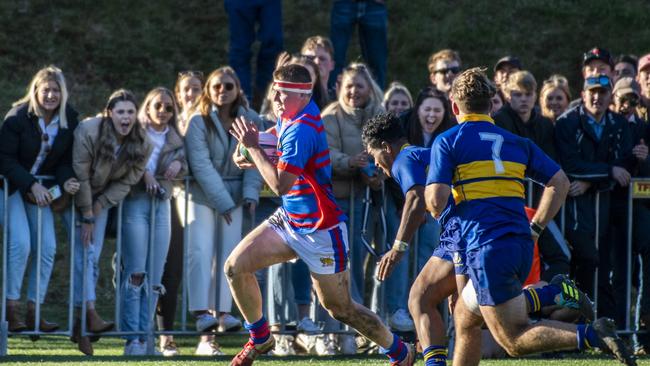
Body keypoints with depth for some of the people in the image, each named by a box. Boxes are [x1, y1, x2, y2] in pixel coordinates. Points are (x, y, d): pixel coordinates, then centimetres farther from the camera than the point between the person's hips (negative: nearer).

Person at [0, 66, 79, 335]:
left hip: (41, 189, 5)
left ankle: (34, 311, 2)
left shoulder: (69, 120, -4)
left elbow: (65, 161, 3)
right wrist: (31, 185, -24)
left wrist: (66, 182, -18)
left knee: (47, 247, -4)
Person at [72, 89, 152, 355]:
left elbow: (128, 181, -6)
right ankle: (89, 313, -25)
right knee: (84, 252, -17)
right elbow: (81, 177, -22)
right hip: (76, 196, -4)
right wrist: (86, 218, -20)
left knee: (93, 256, -3)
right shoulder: (88, 132, -26)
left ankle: (81, 325, 0)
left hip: (102, 199, 4)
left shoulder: (142, 144, -12)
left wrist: (100, 205, -15)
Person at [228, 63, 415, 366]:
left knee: (340, 308, 1)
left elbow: (281, 185, -30)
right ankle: (260, 338, 14)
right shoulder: (289, 115, 1)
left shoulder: (301, 130, -26)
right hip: (288, 219, 9)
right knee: (235, 267, -5)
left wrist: (253, 148, -23)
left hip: (319, 230, -9)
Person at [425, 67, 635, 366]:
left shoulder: (447, 142, 0)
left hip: (487, 249, -7)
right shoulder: (516, 142, 17)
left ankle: (591, 335, -27)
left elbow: (436, 203, -9)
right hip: (521, 247, 7)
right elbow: (560, 182, 12)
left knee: (514, 340, -8)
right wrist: (534, 228, 16)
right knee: (464, 317, 25)